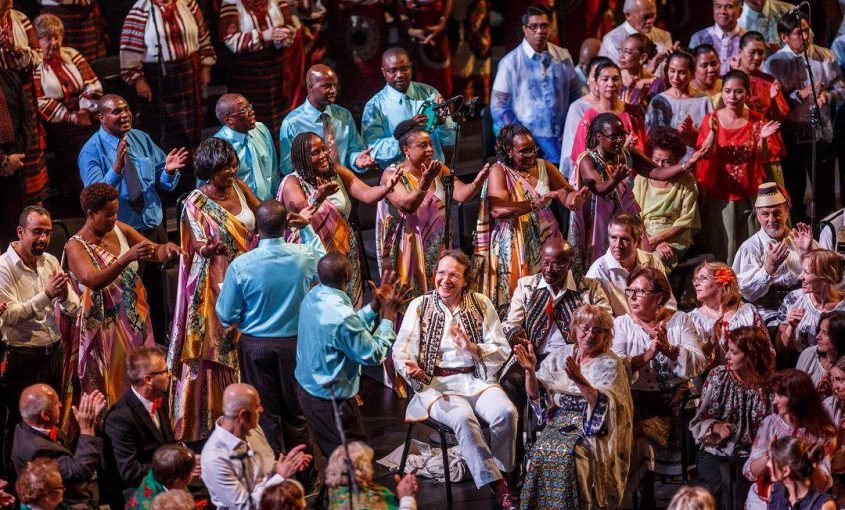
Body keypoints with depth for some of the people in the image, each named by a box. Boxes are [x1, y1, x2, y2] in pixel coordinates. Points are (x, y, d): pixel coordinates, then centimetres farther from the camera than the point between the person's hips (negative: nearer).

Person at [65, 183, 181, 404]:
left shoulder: (119, 229, 2)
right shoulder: (76, 247, -15)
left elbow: (155, 252, 6)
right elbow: (93, 281, -32)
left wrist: (166, 247, -19)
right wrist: (128, 257, -45)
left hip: (136, 319, 6)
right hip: (106, 326, -6)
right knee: (115, 386, 1)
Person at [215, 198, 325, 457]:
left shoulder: (240, 266, -20)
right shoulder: (304, 256, -15)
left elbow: (227, 316, -11)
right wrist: (307, 229, 12)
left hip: (256, 346, -1)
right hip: (295, 344, 1)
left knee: (266, 415, 14)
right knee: (296, 411, 18)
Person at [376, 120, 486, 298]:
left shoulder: (439, 170, 4)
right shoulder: (392, 175, -10)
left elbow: (461, 194, -10)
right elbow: (407, 205, -26)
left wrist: (477, 183, -30)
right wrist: (425, 182, -41)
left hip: (437, 248, 4)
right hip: (409, 249, -4)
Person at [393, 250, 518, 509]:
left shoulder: (481, 304, 8)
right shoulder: (419, 306, 5)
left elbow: (503, 351, 3)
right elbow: (401, 351, 0)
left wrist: (472, 348, -15)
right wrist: (410, 369, -23)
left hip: (476, 379, 2)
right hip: (436, 383, -2)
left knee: (506, 412, -28)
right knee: (463, 418, -33)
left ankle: (503, 474, -7)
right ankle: (498, 488, -27)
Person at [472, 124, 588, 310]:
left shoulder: (543, 166, 8)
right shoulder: (498, 172, -7)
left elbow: (566, 192, 4)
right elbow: (497, 210, -21)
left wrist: (573, 198, -23)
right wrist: (535, 204, -32)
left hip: (545, 239, 4)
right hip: (513, 244, -4)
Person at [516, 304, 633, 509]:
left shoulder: (610, 364, 1)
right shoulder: (559, 356, 13)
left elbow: (602, 405, -15)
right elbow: (535, 395, 9)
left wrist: (580, 381, -29)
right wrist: (530, 371, -9)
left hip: (591, 431, -3)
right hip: (558, 425, 3)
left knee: (570, 454, -31)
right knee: (541, 450, -26)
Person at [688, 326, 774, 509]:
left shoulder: (768, 384, -3)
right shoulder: (717, 376, 1)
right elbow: (700, 419, 5)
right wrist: (715, 426, -15)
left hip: (750, 455, -1)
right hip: (715, 452, 1)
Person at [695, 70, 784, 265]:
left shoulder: (757, 121, 2)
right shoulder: (711, 119, -2)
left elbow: (766, 159, 1)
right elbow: (702, 157, -9)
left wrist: (763, 139, -18)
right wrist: (712, 133, -24)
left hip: (748, 195, 1)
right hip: (718, 195, -1)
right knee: (720, 249, 0)